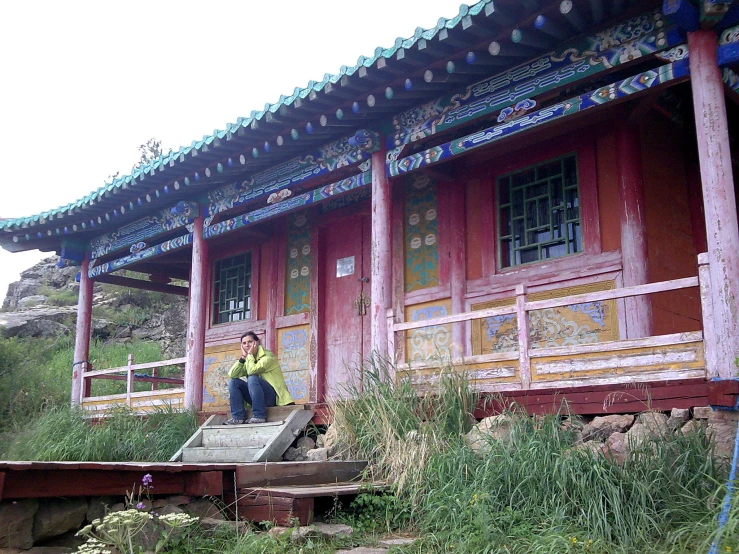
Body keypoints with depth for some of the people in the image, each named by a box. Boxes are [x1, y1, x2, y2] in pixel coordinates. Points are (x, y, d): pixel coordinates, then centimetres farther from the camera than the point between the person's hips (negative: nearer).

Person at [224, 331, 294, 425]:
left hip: (273, 396, -7)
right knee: (233, 381, -4)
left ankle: (259, 416, -29)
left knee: (252, 378, -31)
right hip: (257, 398, 7)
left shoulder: (267, 356, -10)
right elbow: (232, 374, -4)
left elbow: (252, 370, -26)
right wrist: (243, 358, -9)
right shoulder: (248, 360, 10)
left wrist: (250, 355, -13)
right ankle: (238, 417, -10)